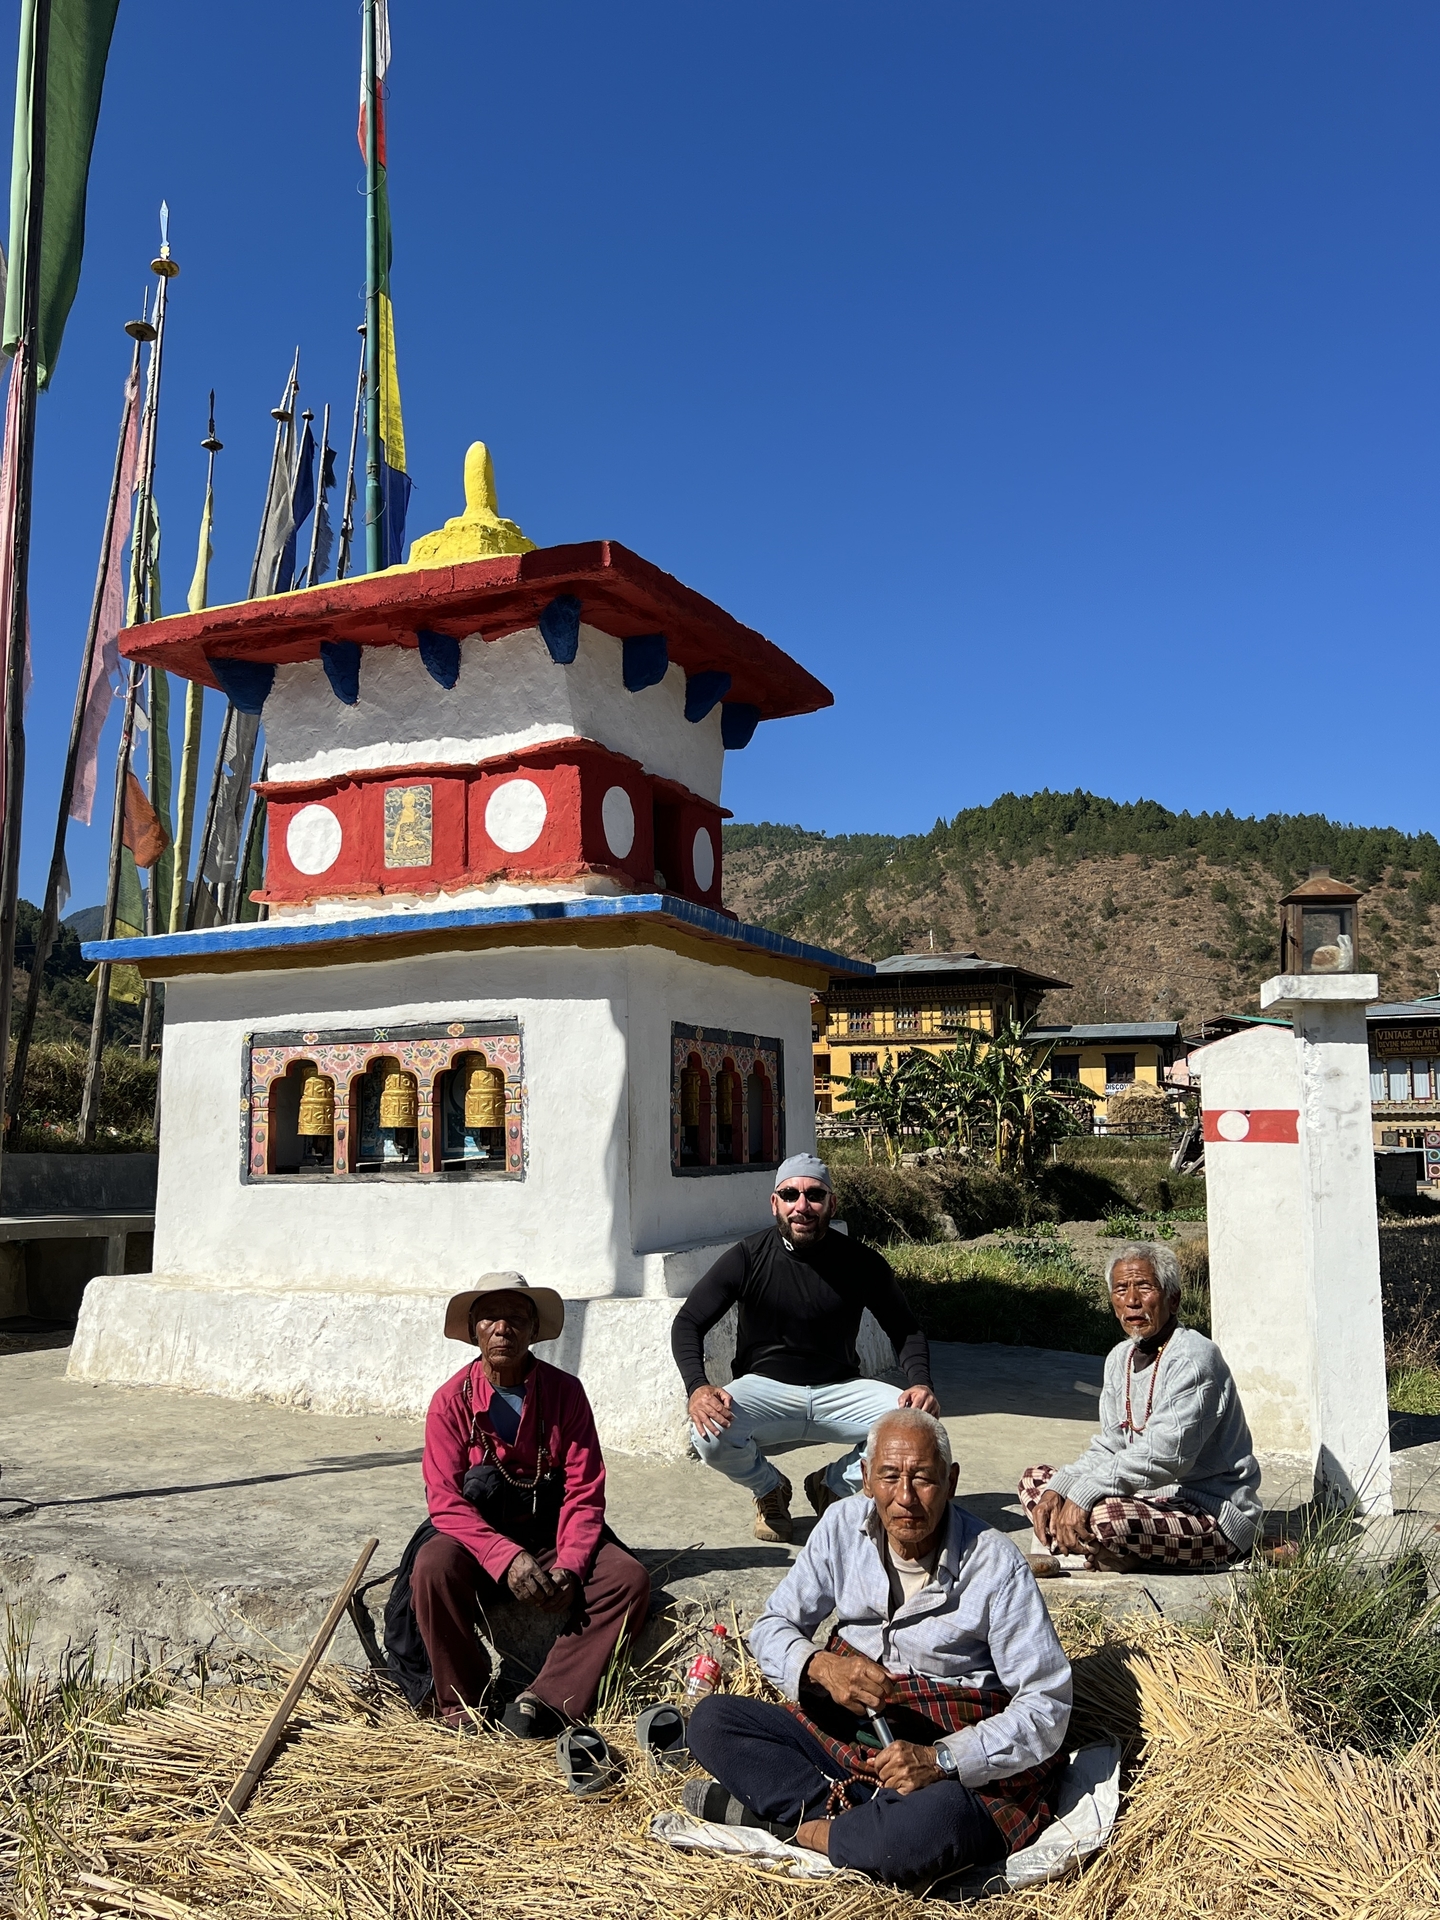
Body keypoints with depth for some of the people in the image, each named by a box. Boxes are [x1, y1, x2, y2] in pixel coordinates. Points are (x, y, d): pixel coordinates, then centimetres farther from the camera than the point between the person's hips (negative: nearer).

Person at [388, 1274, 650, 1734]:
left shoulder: (565, 1392, -5)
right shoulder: (452, 1400, -7)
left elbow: (585, 1492, -6)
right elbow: (446, 1502, -13)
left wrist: (569, 1567, -22)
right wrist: (506, 1558, -28)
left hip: (550, 1537, 2)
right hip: (476, 1540, -1)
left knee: (628, 1577, -23)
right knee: (434, 1566, -33)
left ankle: (547, 1700, -24)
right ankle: (462, 1709, -17)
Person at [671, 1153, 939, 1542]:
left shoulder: (861, 1262, -5)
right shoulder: (747, 1258, -8)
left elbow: (905, 1330, 5)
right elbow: (688, 1323, -6)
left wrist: (920, 1382, -17)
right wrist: (697, 1387, -26)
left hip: (839, 1391, 2)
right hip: (765, 1388, -1)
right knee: (709, 1434, -31)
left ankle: (832, 1486, 6)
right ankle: (770, 1489, 6)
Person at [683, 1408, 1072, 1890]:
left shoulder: (995, 1563, -15)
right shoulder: (843, 1526, -3)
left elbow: (1047, 1706, -14)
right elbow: (770, 1628, 4)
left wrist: (942, 1760, -26)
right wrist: (819, 1666, -20)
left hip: (966, 1768, -4)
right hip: (847, 1737, 5)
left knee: (931, 1824, -39)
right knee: (711, 1719, -11)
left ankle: (799, 1822, -13)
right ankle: (849, 1817, -17)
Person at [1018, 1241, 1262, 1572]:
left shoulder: (1194, 1358, -18)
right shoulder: (1121, 1358, 10)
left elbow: (1165, 1455, -28)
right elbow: (1108, 1446, 12)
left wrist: (1085, 1493, -32)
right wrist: (1059, 1487, -6)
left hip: (1216, 1518, -9)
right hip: (1154, 1498, 9)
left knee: (1105, 1515, -35)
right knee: (1035, 1480, 8)